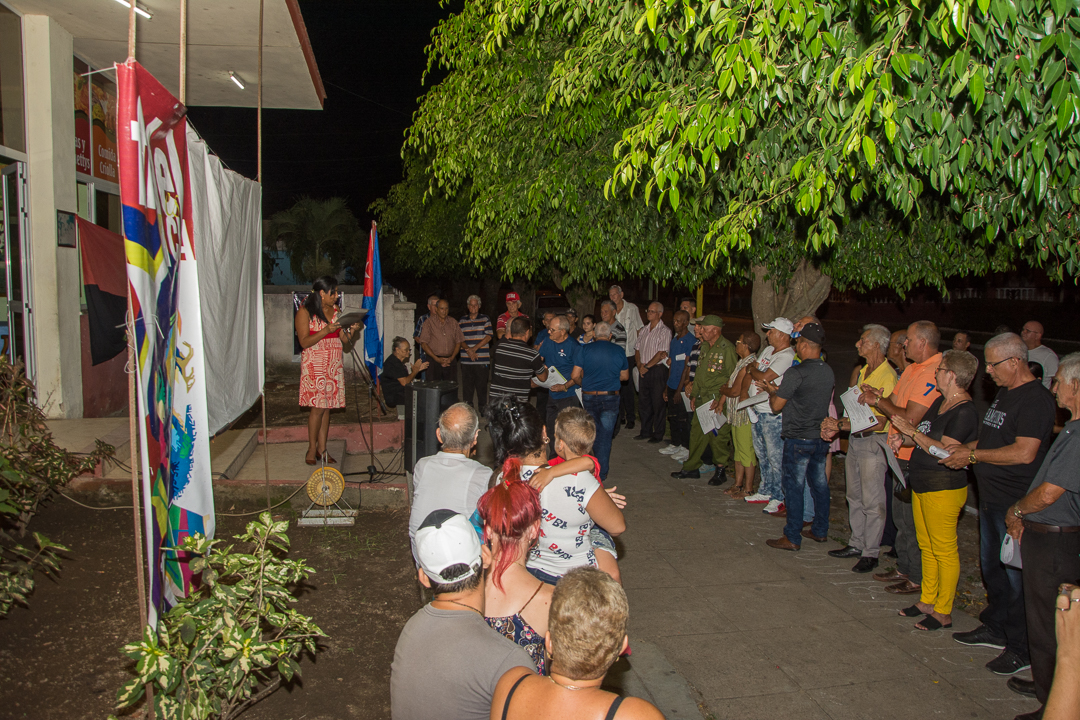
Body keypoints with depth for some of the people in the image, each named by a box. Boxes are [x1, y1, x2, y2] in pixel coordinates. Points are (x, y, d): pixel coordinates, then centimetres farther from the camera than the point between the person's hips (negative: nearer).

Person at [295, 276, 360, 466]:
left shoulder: (335, 310, 12)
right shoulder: (305, 312, -6)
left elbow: (344, 338, 10)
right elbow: (304, 342, -13)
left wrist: (352, 330, -11)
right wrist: (326, 330, -22)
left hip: (334, 365, 5)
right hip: (314, 365, -5)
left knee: (327, 407, 5)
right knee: (317, 407, -7)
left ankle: (322, 449, 11)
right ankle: (312, 449, 5)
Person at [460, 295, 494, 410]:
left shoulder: (485, 320, 5)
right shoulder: (462, 321, 11)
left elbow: (488, 337, -3)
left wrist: (474, 348, -10)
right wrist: (468, 350, -11)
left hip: (482, 361, -2)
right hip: (466, 361, 2)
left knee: (482, 385, 1)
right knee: (466, 385, 4)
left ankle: (482, 408, 11)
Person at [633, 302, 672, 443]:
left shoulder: (664, 331, -8)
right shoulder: (644, 330, 14)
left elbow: (661, 353, -15)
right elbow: (637, 349, 14)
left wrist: (647, 366, -13)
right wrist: (639, 365, -2)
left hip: (657, 370, -6)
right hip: (643, 370, 6)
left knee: (658, 404, -2)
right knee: (645, 402, 12)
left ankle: (658, 435, 6)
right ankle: (646, 431, 21)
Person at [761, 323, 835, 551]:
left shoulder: (796, 373, -18)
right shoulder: (829, 372, 5)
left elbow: (777, 405, -14)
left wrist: (771, 391, 7)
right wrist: (779, 389, 17)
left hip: (799, 438, -7)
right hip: (821, 436, 7)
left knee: (794, 487, 0)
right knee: (819, 483, 16)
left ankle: (792, 537, 6)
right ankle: (820, 530, 27)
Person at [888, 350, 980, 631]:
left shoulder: (965, 412, -18)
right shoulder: (940, 402, 11)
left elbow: (944, 451, -24)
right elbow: (923, 439, 19)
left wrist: (912, 431, -19)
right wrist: (903, 438, -1)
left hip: (944, 488, -10)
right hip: (922, 484, 10)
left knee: (944, 550, 1)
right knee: (926, 545, 17)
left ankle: (943, 612, 10)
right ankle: (927, 600, 29)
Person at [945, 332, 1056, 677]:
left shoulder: (1036, 399, -19)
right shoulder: (1003, 393, 12)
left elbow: (1024, 453, -26)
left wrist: (972, 455, -19)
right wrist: (966, 448, 6)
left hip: (1016, 505, -10)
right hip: (991, 497, 10)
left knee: (1015, 575, 0)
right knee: (991, 567, 20)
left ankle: (1021, 649, 13)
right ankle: (995, 629, 35)